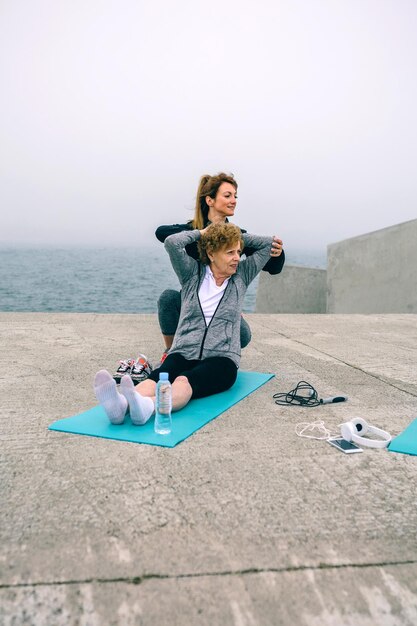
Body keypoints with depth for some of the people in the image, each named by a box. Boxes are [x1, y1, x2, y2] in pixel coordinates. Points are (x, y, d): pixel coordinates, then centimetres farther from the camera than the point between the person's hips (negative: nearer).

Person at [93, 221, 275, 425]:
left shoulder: (241, 275, 16)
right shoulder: (193, 273, 11)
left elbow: (268, 244, 15)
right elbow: (172, 243, -4)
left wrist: (237, 236, 19)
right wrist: (201, 233, 11)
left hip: (221, 358, -1)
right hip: (183, 353, 1)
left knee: (184, 381, -36)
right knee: (157, 377, -34)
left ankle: (147, 407, -66)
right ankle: (121, 404, -64)